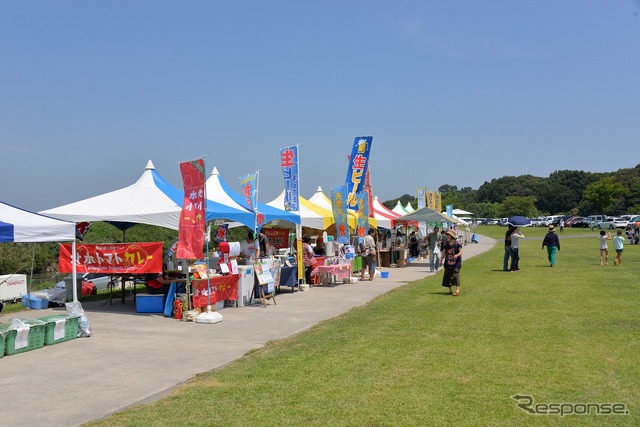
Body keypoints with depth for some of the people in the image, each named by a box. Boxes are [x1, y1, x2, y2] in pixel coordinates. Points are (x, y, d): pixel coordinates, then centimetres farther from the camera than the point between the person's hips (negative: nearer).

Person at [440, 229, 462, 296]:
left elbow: (461, 252, -6)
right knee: (447, 276, 6)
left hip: (456, 263, -5)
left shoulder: (457, 244, -7)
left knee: (455, 276, -11)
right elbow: (444, 253, 13)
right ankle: (450, 290, 19)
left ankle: (457, 290, -7)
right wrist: (441, 260, 11)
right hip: (448, 263, 5)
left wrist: (457, 255, -25)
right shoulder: (445, 244, 6)